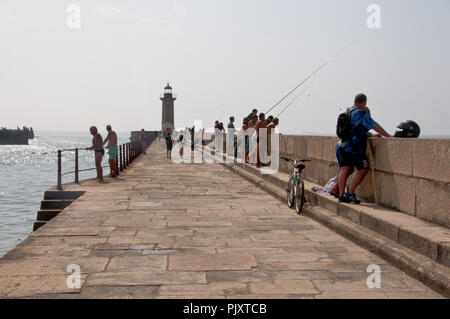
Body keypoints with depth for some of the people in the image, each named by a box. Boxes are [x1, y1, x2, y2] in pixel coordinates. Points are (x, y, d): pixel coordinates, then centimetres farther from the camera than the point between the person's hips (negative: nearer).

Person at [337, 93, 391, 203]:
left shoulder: (349, 111, 14)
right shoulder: (362, 113, -13)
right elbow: (375, 126, -12)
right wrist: (388, 136, -6)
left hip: (344, 146, 8)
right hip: (355, 148, -8)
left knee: (345, 170, 7)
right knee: (363, 169, 4)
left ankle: (341, 195, 5)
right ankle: (350, 193, 3)